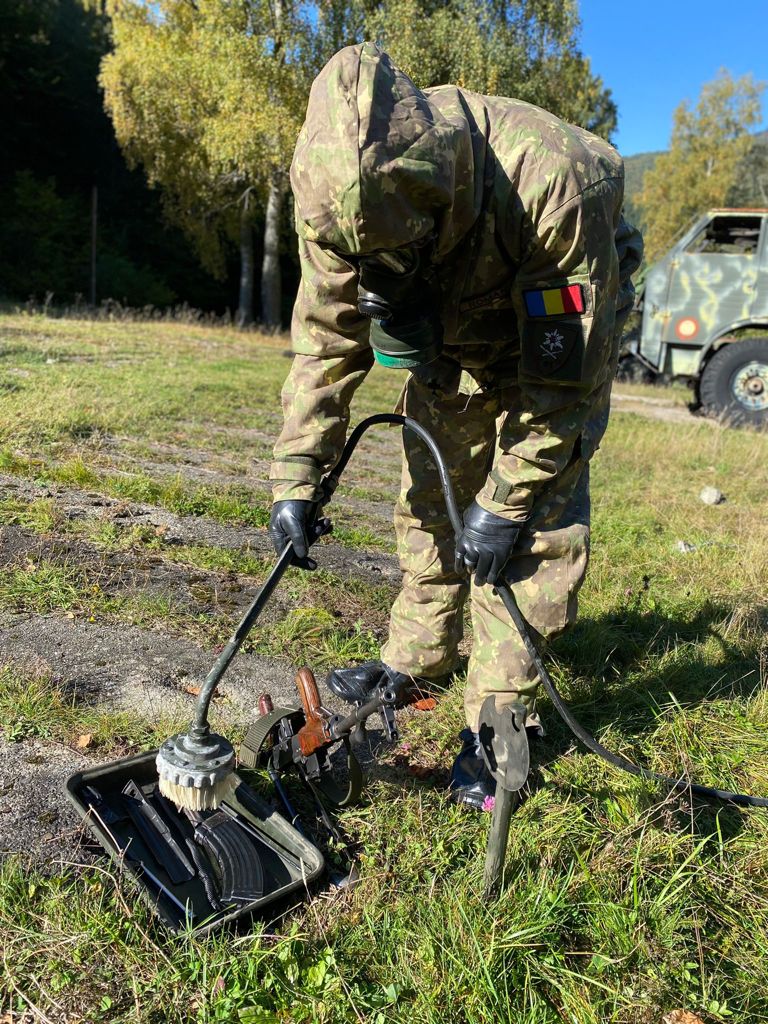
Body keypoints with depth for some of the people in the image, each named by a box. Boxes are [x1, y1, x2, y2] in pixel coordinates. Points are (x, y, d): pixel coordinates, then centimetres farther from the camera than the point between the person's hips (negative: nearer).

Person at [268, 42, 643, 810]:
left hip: (556, 338, -4)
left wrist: (508, 504, -27)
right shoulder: (343, 191, -25)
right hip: (451, 344, 5)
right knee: (429, 500, 8)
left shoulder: (553, 184, -39)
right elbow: (327, 337, -15)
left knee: (533, 530, -11)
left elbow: (566, 370, -30)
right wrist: (295, 478, -19)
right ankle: (416, 661, 26)